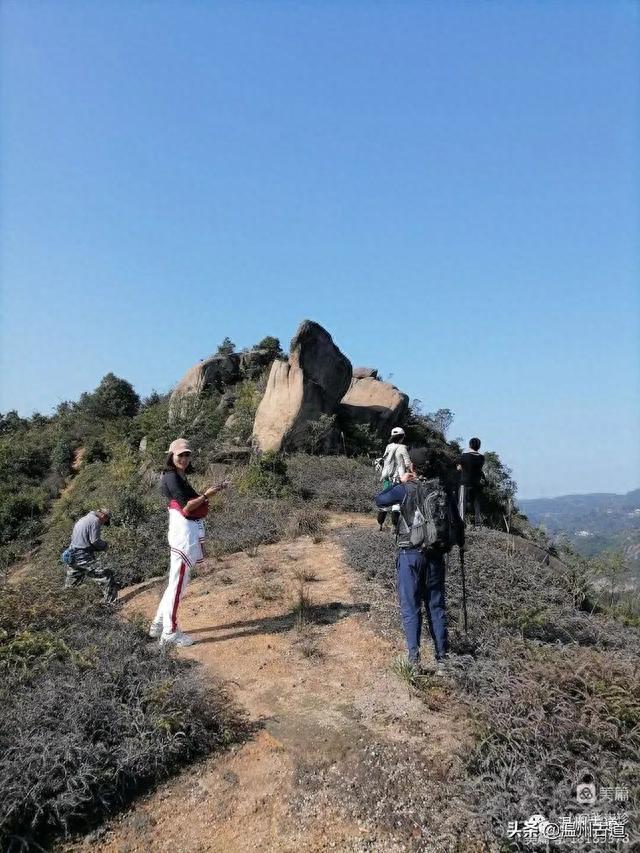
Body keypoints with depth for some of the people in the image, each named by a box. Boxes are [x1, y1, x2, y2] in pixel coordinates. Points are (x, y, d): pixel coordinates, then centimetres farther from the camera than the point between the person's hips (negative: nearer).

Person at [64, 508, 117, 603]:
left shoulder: (81, 519, 21)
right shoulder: (95, 521, -8)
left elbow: (72, 537, 24)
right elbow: (95, 540, -15)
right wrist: (105, 545, 3)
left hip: (73, 556, 9)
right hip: (85, 558, -9)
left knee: (70, 585, 20)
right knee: (105, 577, -10)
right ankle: (112, 601, -14)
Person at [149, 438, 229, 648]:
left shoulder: (180, 476, 17)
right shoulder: (171, 476, -13)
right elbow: (185, 507, -19)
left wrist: (214, 490, 10)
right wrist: (206, 495, -18)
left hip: (190, 532, 10)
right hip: (184, 533, -10)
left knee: (177, 581, 18)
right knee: (177, 582, -2)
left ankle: (159, 625, 28)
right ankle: (170, 633, 7)